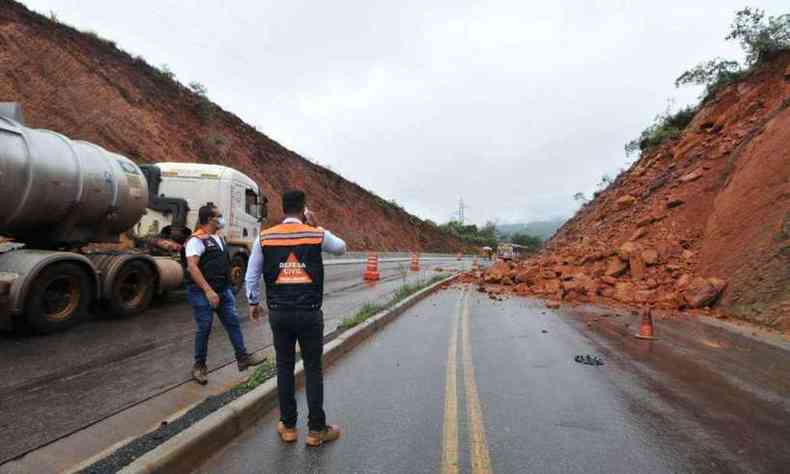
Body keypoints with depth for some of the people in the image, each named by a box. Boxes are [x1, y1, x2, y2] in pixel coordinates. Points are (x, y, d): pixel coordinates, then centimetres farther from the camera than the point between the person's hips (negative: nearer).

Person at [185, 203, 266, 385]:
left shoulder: (219, 238, 14)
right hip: (203, 292, -7)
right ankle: (199, 366, 17)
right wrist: (208, 291, -28)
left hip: (223, 290, 8)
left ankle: (243, 358, 11)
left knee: (233, 322, 5)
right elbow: (192, 267, -22)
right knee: (204, 328, 1)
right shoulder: (196, 240, -12)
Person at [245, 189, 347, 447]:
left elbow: (251, 275, 6)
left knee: (284, 367, 13)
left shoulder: (265, 237, 0)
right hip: (309, 312, -2)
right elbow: (341, 248, 15)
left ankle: (288, 427, 23)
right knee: (313, 369, 7)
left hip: (279, 312, 2)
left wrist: (253, 302, 20)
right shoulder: (317, 235, -5)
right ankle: (316, 430, 16)